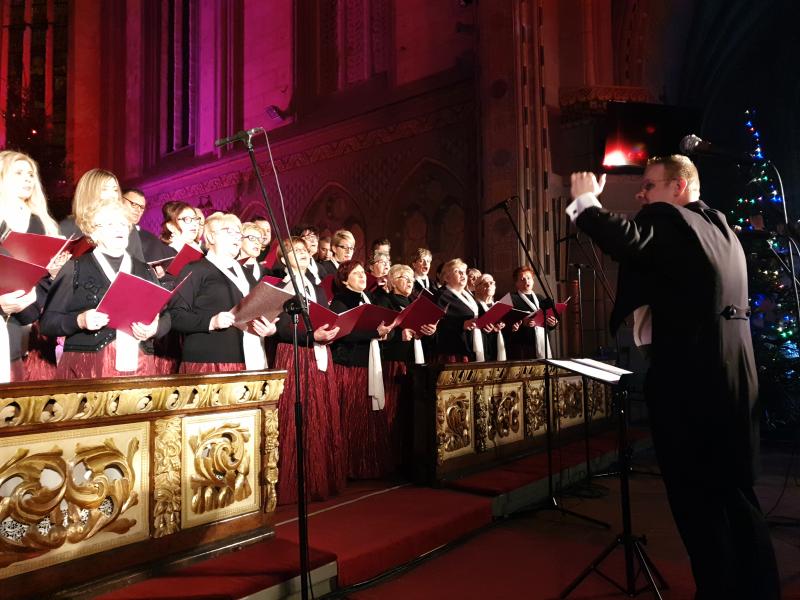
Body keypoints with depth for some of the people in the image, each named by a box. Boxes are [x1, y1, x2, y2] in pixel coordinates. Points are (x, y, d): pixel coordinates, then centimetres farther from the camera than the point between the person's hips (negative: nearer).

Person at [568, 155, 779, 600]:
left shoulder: (671, 222, -10)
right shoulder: (722, 229, 18)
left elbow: (627, 239, -29)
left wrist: (586, 202, -15)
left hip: (689, 374, -9)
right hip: (735, 372, 9)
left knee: (696, 493, 3)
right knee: (736, 489, 18)